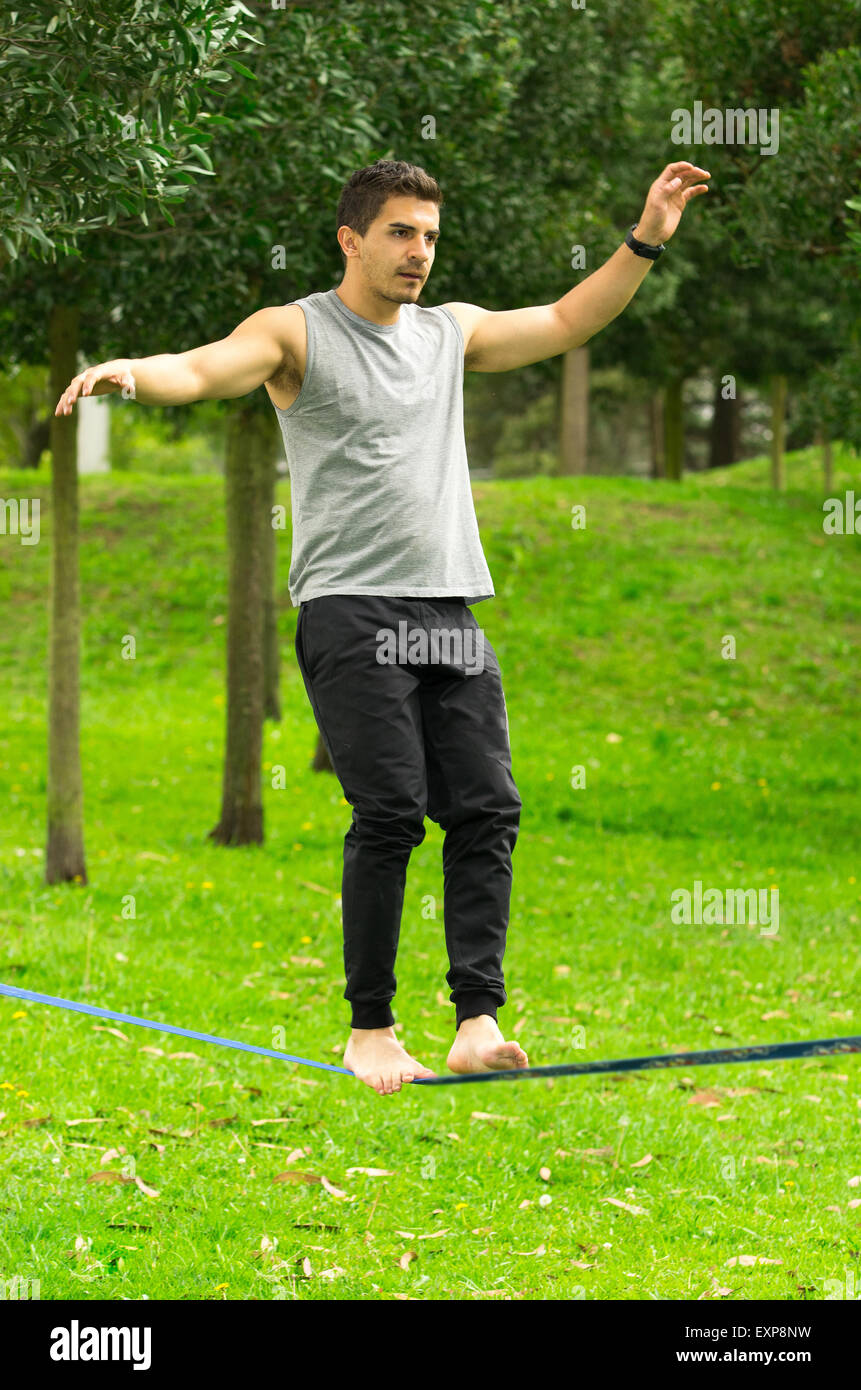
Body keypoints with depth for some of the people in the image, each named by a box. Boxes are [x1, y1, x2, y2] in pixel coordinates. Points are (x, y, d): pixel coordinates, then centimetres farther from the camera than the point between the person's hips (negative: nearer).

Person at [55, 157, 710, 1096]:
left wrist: (644, 242, 16)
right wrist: (132, 373, -37)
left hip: (451, 611, 6)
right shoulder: (297, 332, 0)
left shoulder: (450, 333, 18)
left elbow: (566, 323, 25)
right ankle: (370, 1028, -4)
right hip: (351, 607, -6)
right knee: (389, 813, -13)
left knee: (486, 809, -6)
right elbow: (204, 369, -16)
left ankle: (477, 1020, -8)